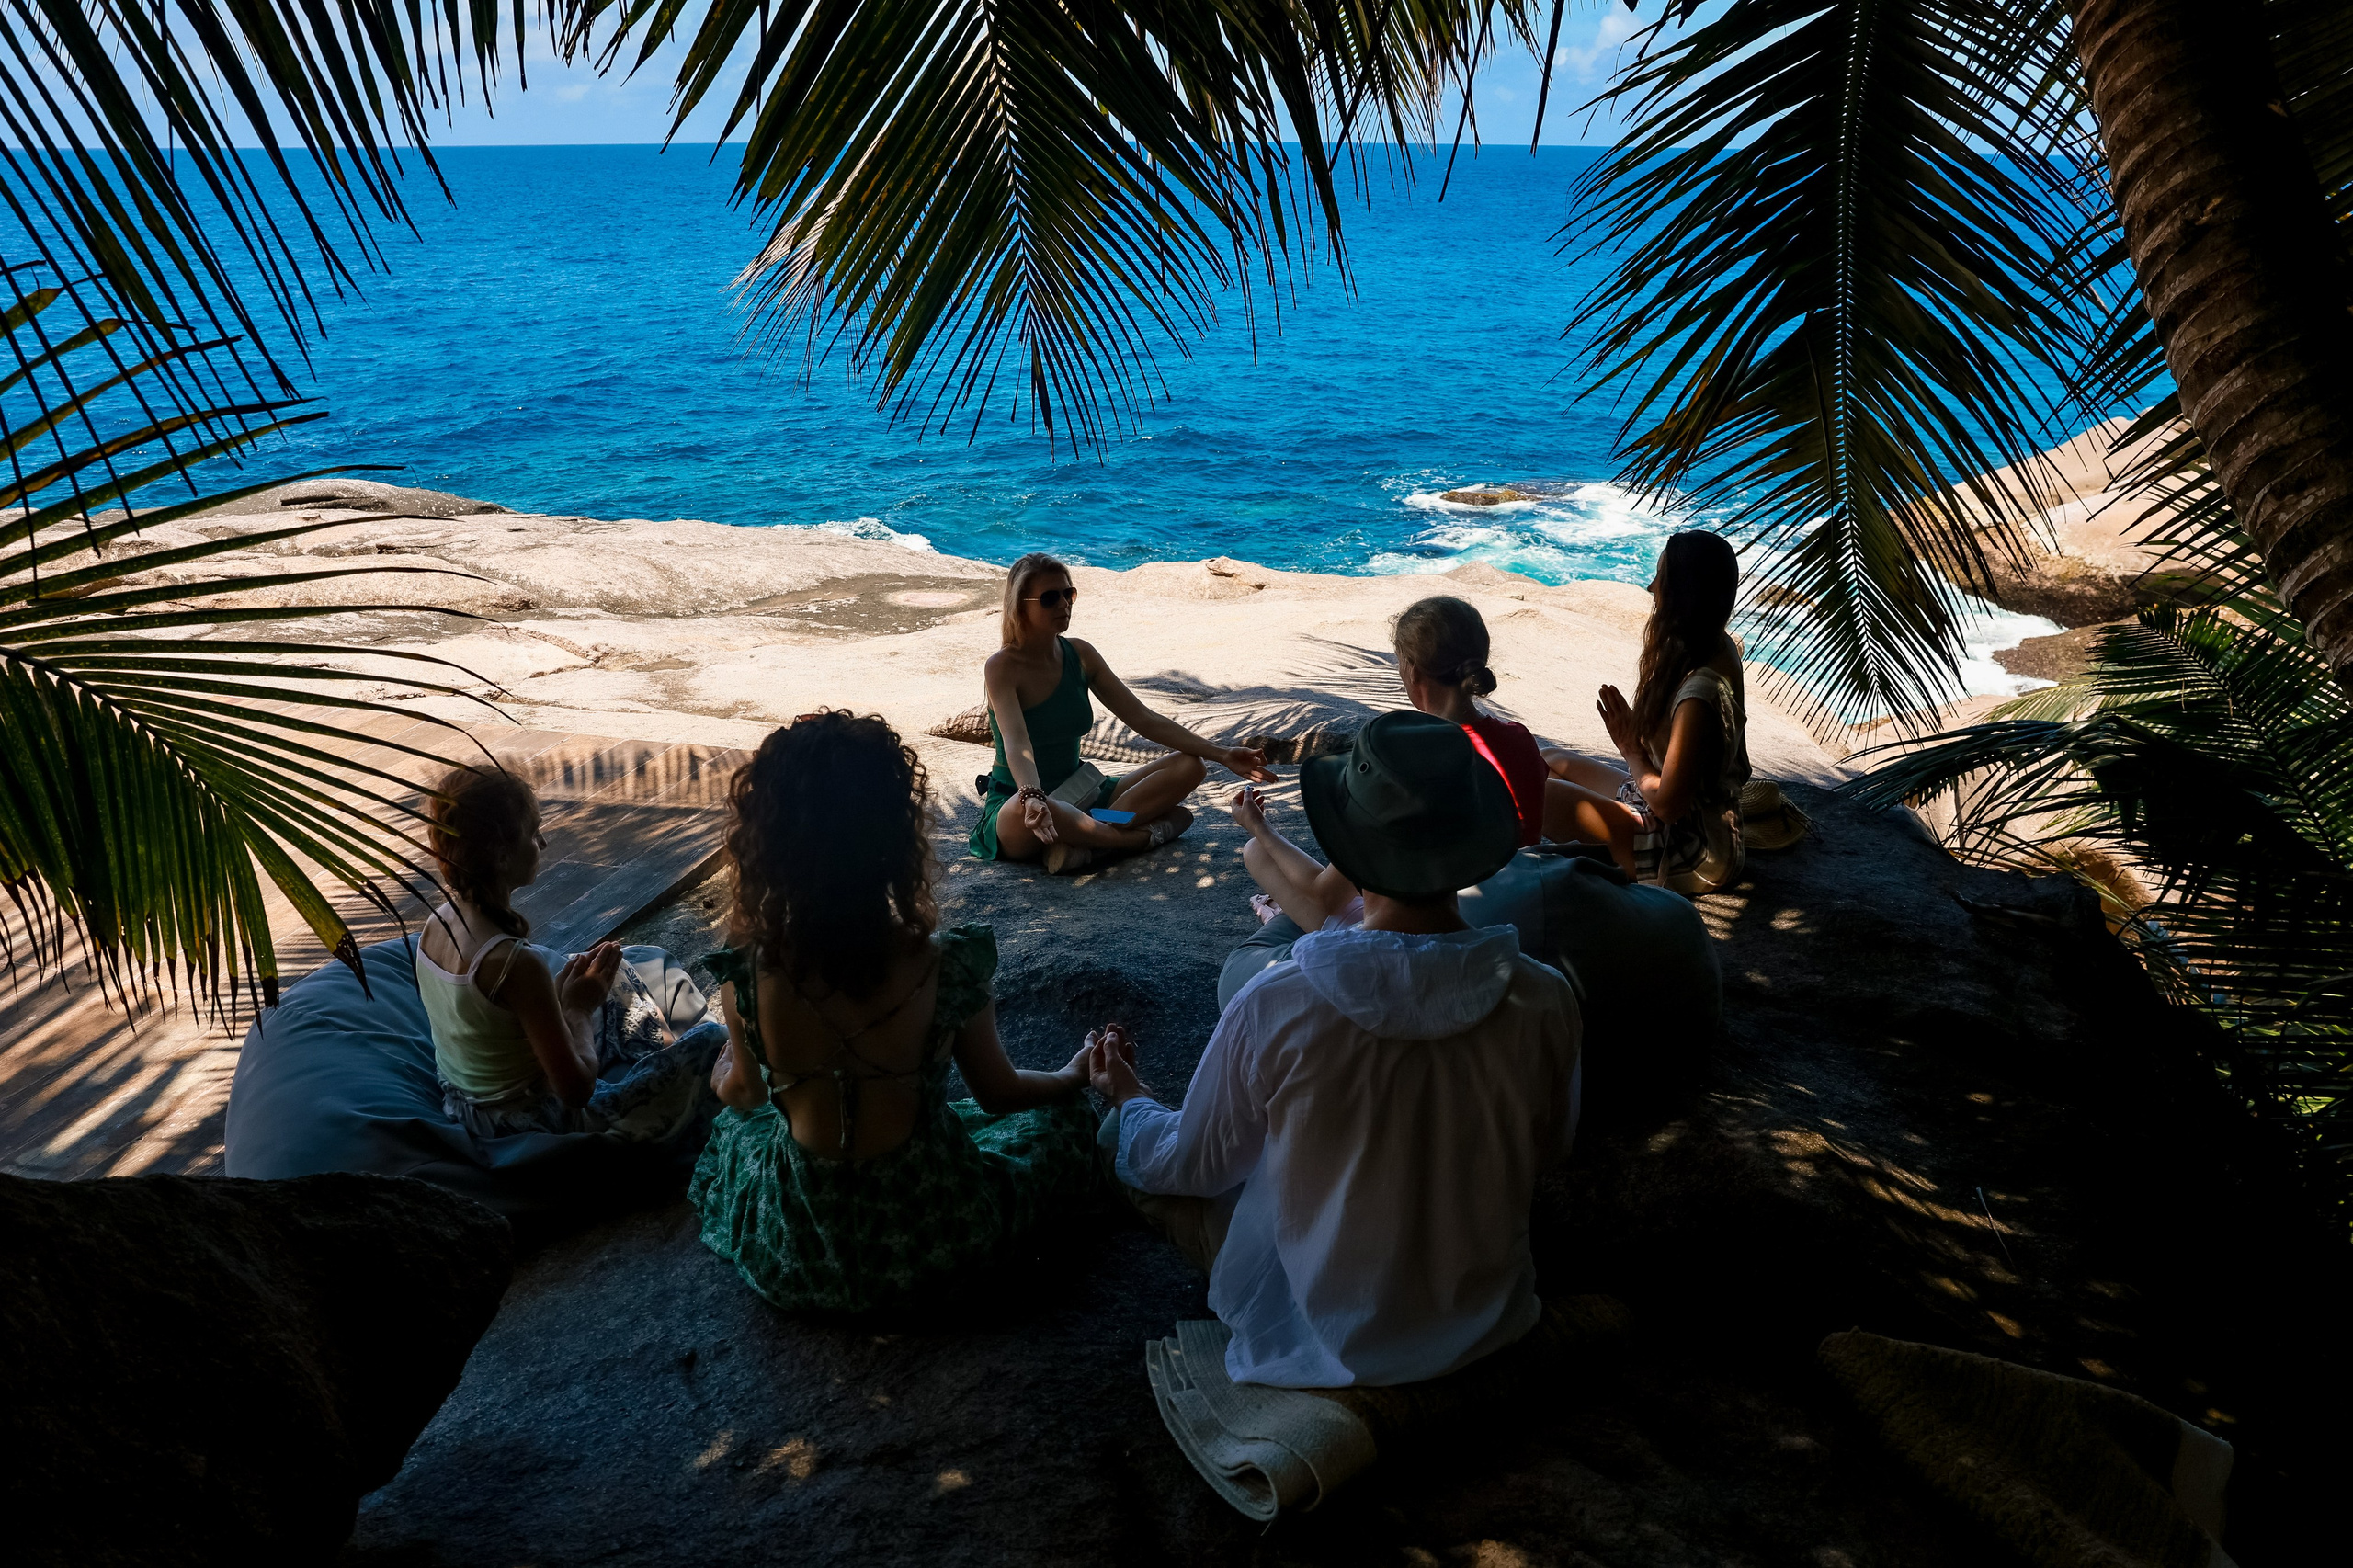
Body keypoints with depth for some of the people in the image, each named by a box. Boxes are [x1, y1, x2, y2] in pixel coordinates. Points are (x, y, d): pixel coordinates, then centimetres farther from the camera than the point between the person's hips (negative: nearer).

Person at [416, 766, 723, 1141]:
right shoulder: (515, 962, -33)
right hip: (524, 1122, -9)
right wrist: (578, 1008, -13)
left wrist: (559, 990, -3)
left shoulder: (437, 924, -8)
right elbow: (576, 1089, -27)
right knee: (711, 1040, -3)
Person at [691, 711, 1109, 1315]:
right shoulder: (947, 966, -24)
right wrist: (1077, 1075, 17)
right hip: (929, 1239, -3)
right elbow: (1000, 1091, -5)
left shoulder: (746, 976, -19)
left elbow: (744, 1093, 2)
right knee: (1063, 1119, 24)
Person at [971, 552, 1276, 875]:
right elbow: (1016, 743, -31)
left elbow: (1144, 720, 3)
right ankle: (1142, 836, -24)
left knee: (1188, 766, -7)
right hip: (1015, 803, -7)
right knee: (1027, 811, -44)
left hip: (1076, 796, 7)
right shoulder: (1003, 667, -14)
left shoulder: (1080, 654, 3)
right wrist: (1032, 797, -53)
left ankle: (1083, 839, -26)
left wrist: (1220, 755, -5)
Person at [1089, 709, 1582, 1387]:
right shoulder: (1543, 1001, -22)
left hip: (1321, 1334, -4)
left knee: (1148, 1163, 13)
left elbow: (1192, 1165, -10)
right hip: (1486, 1325, 4)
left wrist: (1127, 1099, 12)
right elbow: (1551, 1147, -1)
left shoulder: (1273, 1008, -28)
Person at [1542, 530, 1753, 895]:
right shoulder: (1721, 649, -2)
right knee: (1551, 761, 17)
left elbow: (1667, 803, -26)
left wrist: (1631, 750, -11)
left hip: (1693, 854, -11)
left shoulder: (1699, 694, -32)